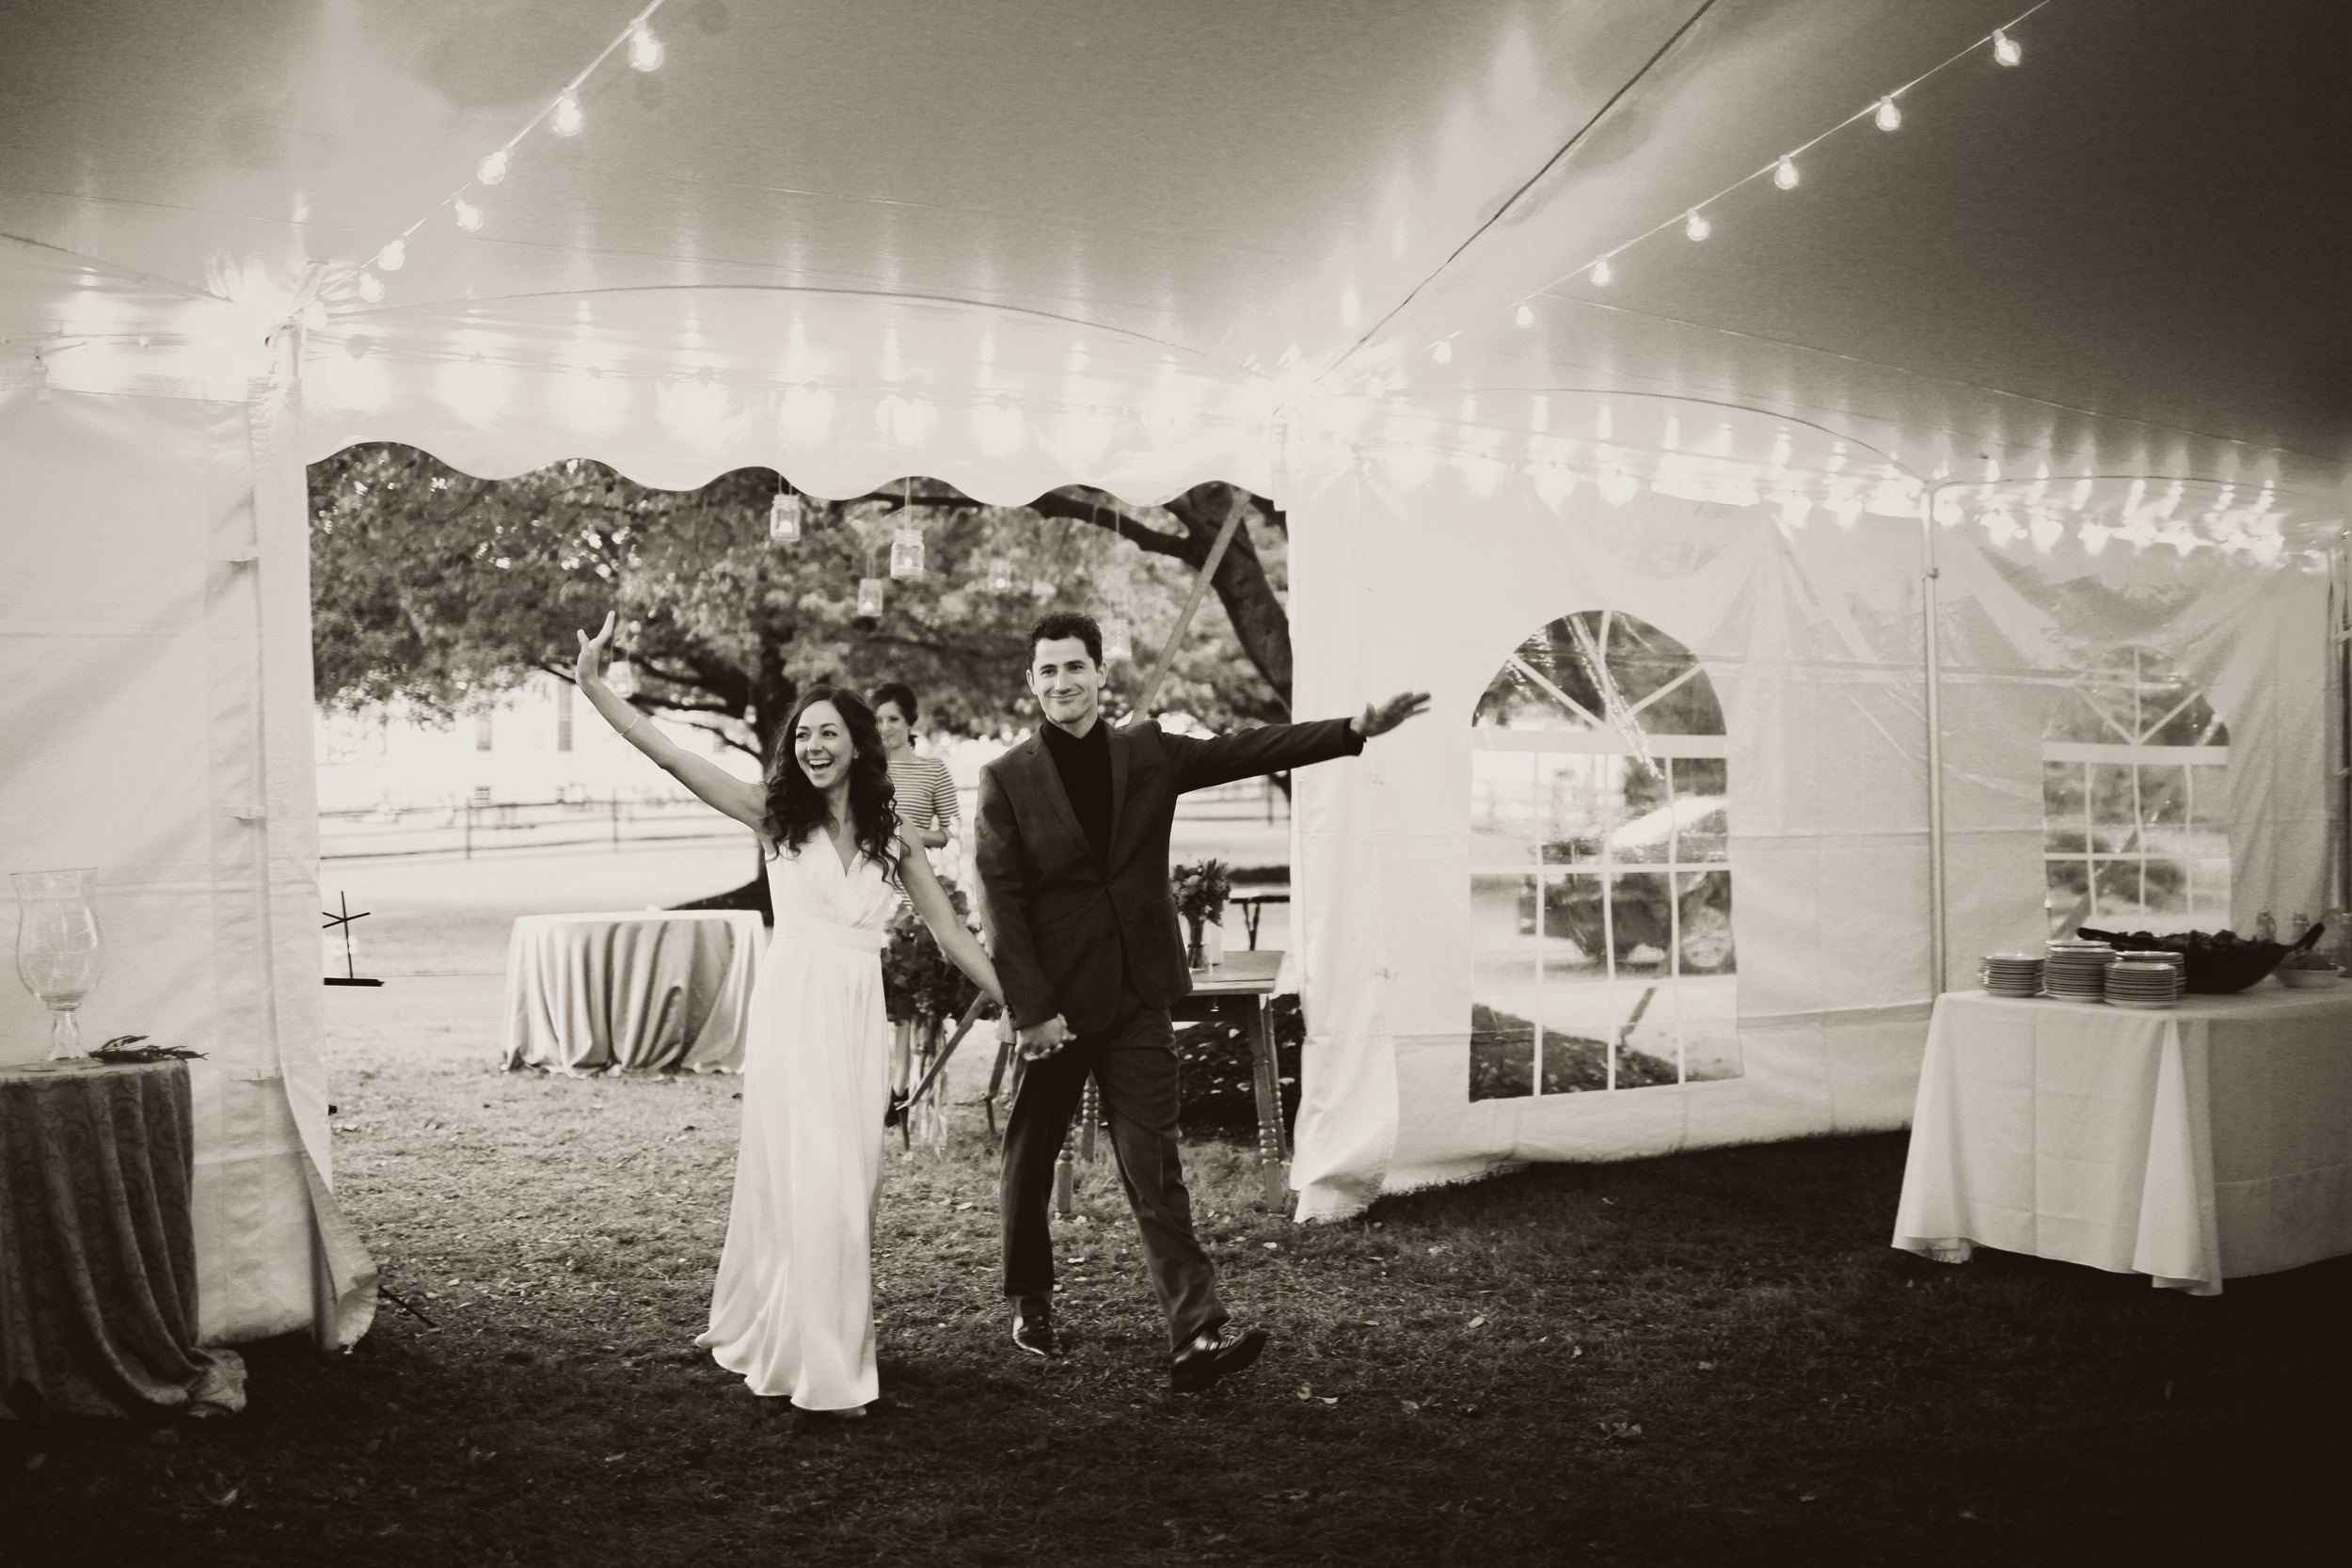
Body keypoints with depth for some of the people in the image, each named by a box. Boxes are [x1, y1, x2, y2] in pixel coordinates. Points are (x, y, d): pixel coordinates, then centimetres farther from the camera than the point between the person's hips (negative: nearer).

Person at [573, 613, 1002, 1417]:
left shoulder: (890, 835, 8)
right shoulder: (776, 815, 1)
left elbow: (952, 932, 10)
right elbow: (672, 756, -6)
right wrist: (595, 690, -14)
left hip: (860, 1018, 3)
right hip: (791, 1011, -3)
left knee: (849, 1183, 8)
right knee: (804, 1181, -5)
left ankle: (781, 1338, 26)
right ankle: (820, 1363, 4)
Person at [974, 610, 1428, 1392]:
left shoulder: (1148, 753, 6)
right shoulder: (1007, 779, -3)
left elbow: (1247, 750, 2)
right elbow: (1000, 902, -7)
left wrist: (1360, 728, -7)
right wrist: (1030, 1010, -13)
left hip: (1136, 996, 1)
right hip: (1053, 1001, -1)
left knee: (1154, 1165, -3)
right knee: (1031, 1159, 12)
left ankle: (1197, 1333, -7)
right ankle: (1031, 1303, 33)